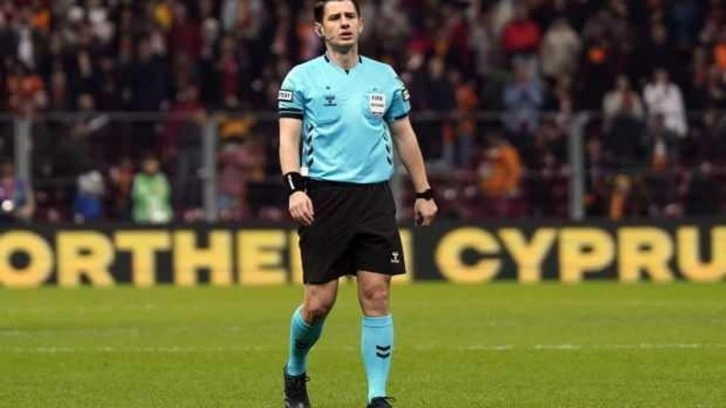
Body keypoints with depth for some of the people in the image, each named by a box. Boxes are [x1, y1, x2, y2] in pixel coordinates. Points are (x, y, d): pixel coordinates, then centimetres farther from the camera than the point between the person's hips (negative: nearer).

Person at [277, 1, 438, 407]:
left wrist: (424, 192, 15)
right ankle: (295, 371, 26)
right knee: (320, 301, -2)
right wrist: (294, 187, -17)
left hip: (375, 195, 2)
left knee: (376, 296, -6)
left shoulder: (385, 77, 12)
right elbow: (289, 137, -2)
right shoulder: (302, 78, 3)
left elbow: (405, 135, 18)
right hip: (323, 195, -2)